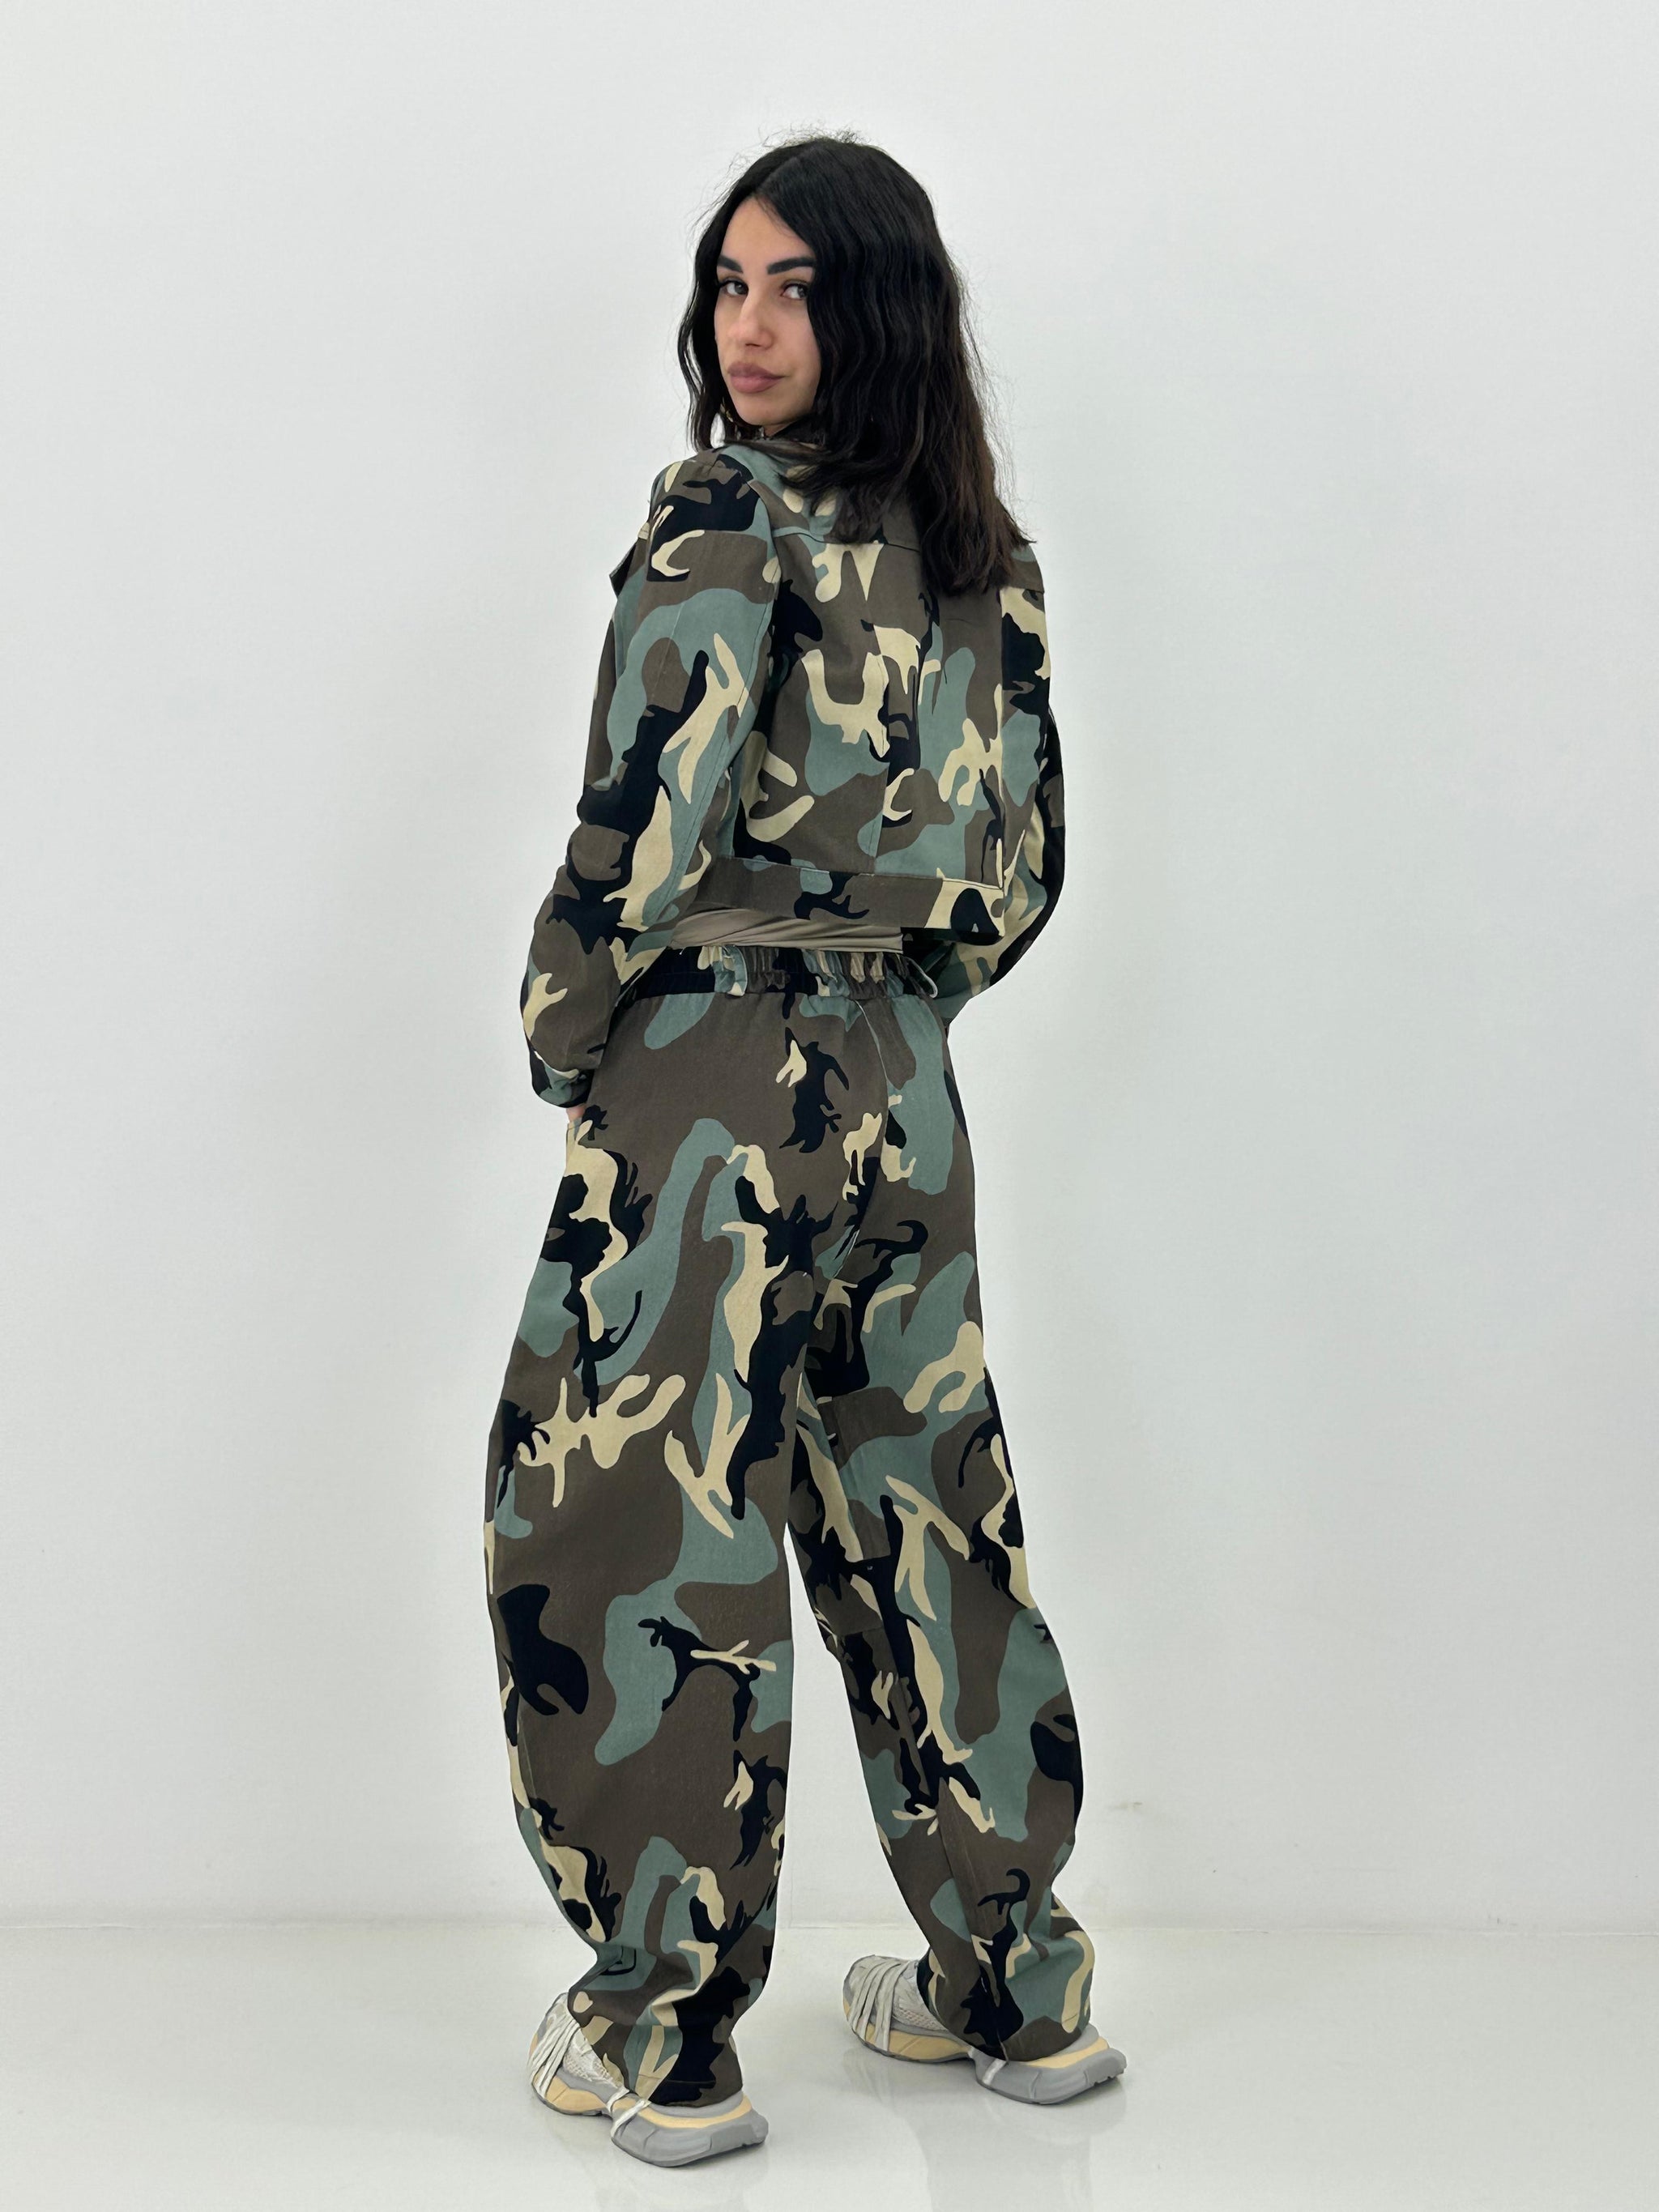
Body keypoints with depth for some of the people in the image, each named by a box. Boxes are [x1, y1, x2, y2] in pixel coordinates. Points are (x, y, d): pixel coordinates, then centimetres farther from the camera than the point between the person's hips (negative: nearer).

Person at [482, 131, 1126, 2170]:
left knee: (653, 1534, 3)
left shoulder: (717, 521, -12)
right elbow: (1026, 862, 12)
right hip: (901, 1087, 7)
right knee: (920, 1515, 15)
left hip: (708, 1077, -7)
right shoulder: (982, 550, 9)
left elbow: (644, 824, -17)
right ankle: (1013, 1983, 26)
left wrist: (560, 1034, -2)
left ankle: (660, 2038, 12)